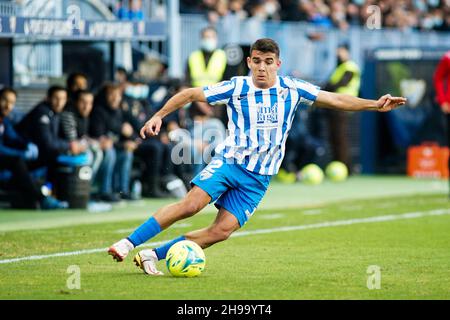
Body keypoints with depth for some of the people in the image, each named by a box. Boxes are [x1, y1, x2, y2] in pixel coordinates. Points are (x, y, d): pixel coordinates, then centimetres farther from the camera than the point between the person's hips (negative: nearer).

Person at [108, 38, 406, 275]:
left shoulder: (293, 89, 1)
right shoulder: (236, 87, -5)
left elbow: (336, 100, 4)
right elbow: (190, 94, 2)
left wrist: (375, 104, -4)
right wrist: (158, 116, -4)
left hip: (259, 178, 2)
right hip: (229, 161, -2)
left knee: (223, 230, -12)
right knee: (191, 204, -24)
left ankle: (153, 255, -4)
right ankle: (127, 244, -18)